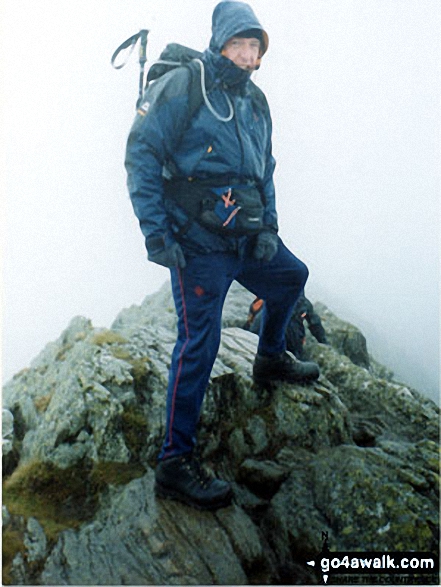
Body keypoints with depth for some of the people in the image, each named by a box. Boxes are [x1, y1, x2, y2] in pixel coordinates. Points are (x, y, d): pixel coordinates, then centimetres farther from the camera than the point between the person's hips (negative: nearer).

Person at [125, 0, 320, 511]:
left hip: (246, 238, 8)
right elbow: (141, 155, -13)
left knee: (291, 277, 21)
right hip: (198, 243, -8)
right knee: (199, 341, -13)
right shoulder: (181, 87, -8)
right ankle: (174, 464, -5)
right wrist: (156, 234, -19)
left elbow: (265, 172, 21)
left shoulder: (255, 101, 15)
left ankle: (270, 359, 45)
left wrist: (268, 226, 5)